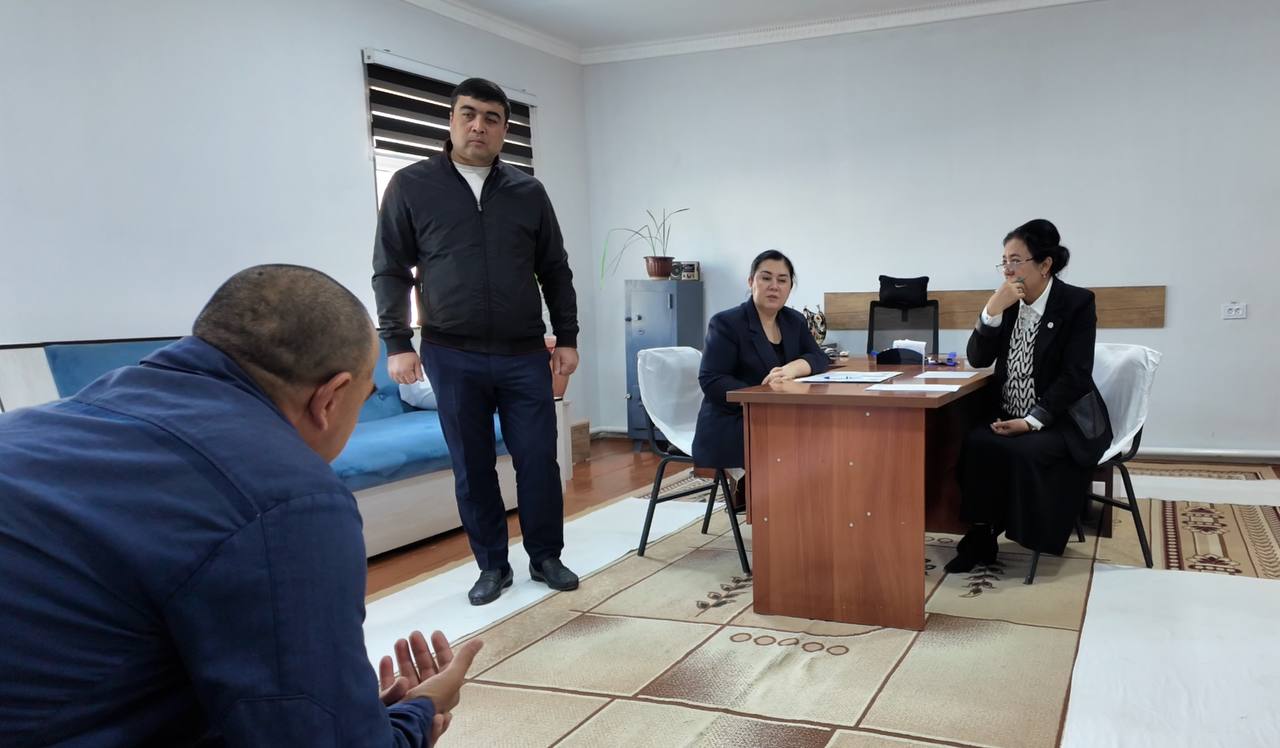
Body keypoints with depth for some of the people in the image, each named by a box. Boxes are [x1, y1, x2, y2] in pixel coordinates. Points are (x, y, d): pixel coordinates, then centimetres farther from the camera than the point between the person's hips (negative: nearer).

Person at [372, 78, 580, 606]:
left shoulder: (528, 192, 8)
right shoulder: (411, 186, 2)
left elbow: (555, 271, 12)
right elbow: (391, 271, 2)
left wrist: (567, 337, 7)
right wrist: (397, 343, -5)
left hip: (524, 355, 1)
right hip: (452, 357, -1)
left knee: (538, 459, 4)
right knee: (472, 467, 7)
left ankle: (546, 557, 21)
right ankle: (492, 565, 21)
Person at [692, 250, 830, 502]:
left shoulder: (795, 321, 11)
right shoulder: (726, 323, -8)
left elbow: (819, 359, 2)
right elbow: (712, 381, -15)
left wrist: (793, 368, -21)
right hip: (731, 426, -6)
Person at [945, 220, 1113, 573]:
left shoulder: (1077, 302, -10)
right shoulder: (1010, 302, 6)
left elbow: (1075, 376, -16)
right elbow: (979, 359, 1)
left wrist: (1031, 422, -24)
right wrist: (993, 310, -14)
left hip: (1066, 421, -5)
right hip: (1011, 416, 5)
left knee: (1019, 451, -32)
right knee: (975, 443, -25)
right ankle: (980, 536, -12)